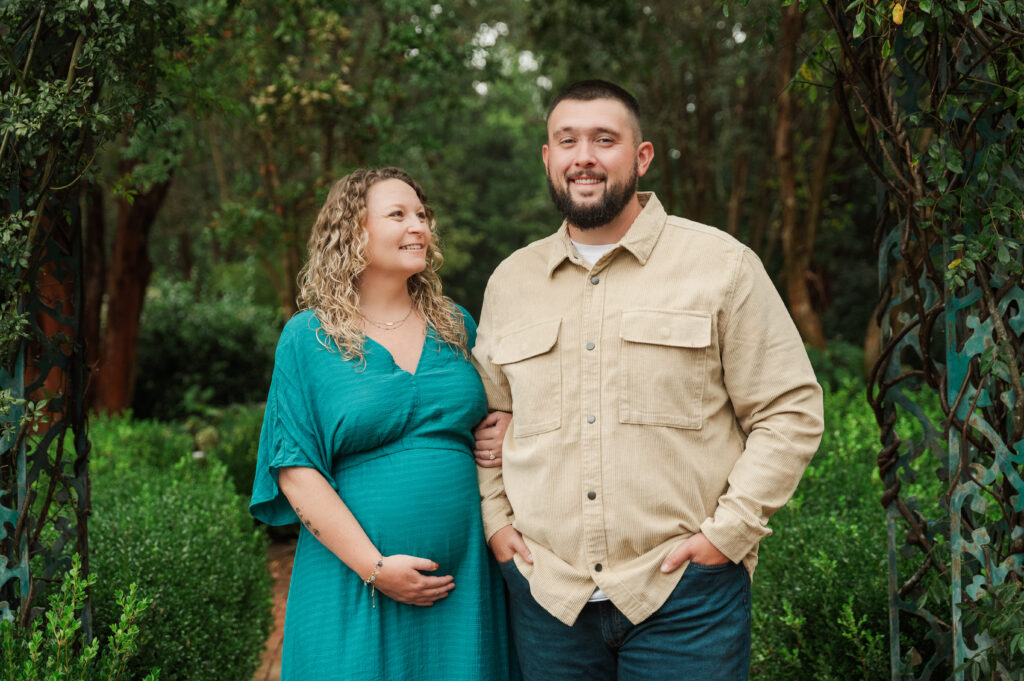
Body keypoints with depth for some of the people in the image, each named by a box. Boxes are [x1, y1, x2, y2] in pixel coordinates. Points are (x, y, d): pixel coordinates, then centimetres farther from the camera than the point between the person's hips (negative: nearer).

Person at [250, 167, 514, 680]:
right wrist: (375, 567, -15)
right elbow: (297, 472, -7)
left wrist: (503, 441, -2)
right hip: (355, 585, -3)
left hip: (463, 578, 4)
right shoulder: (308, 338, -1)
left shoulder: (457, 326, 11)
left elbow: (493, 420, 22)